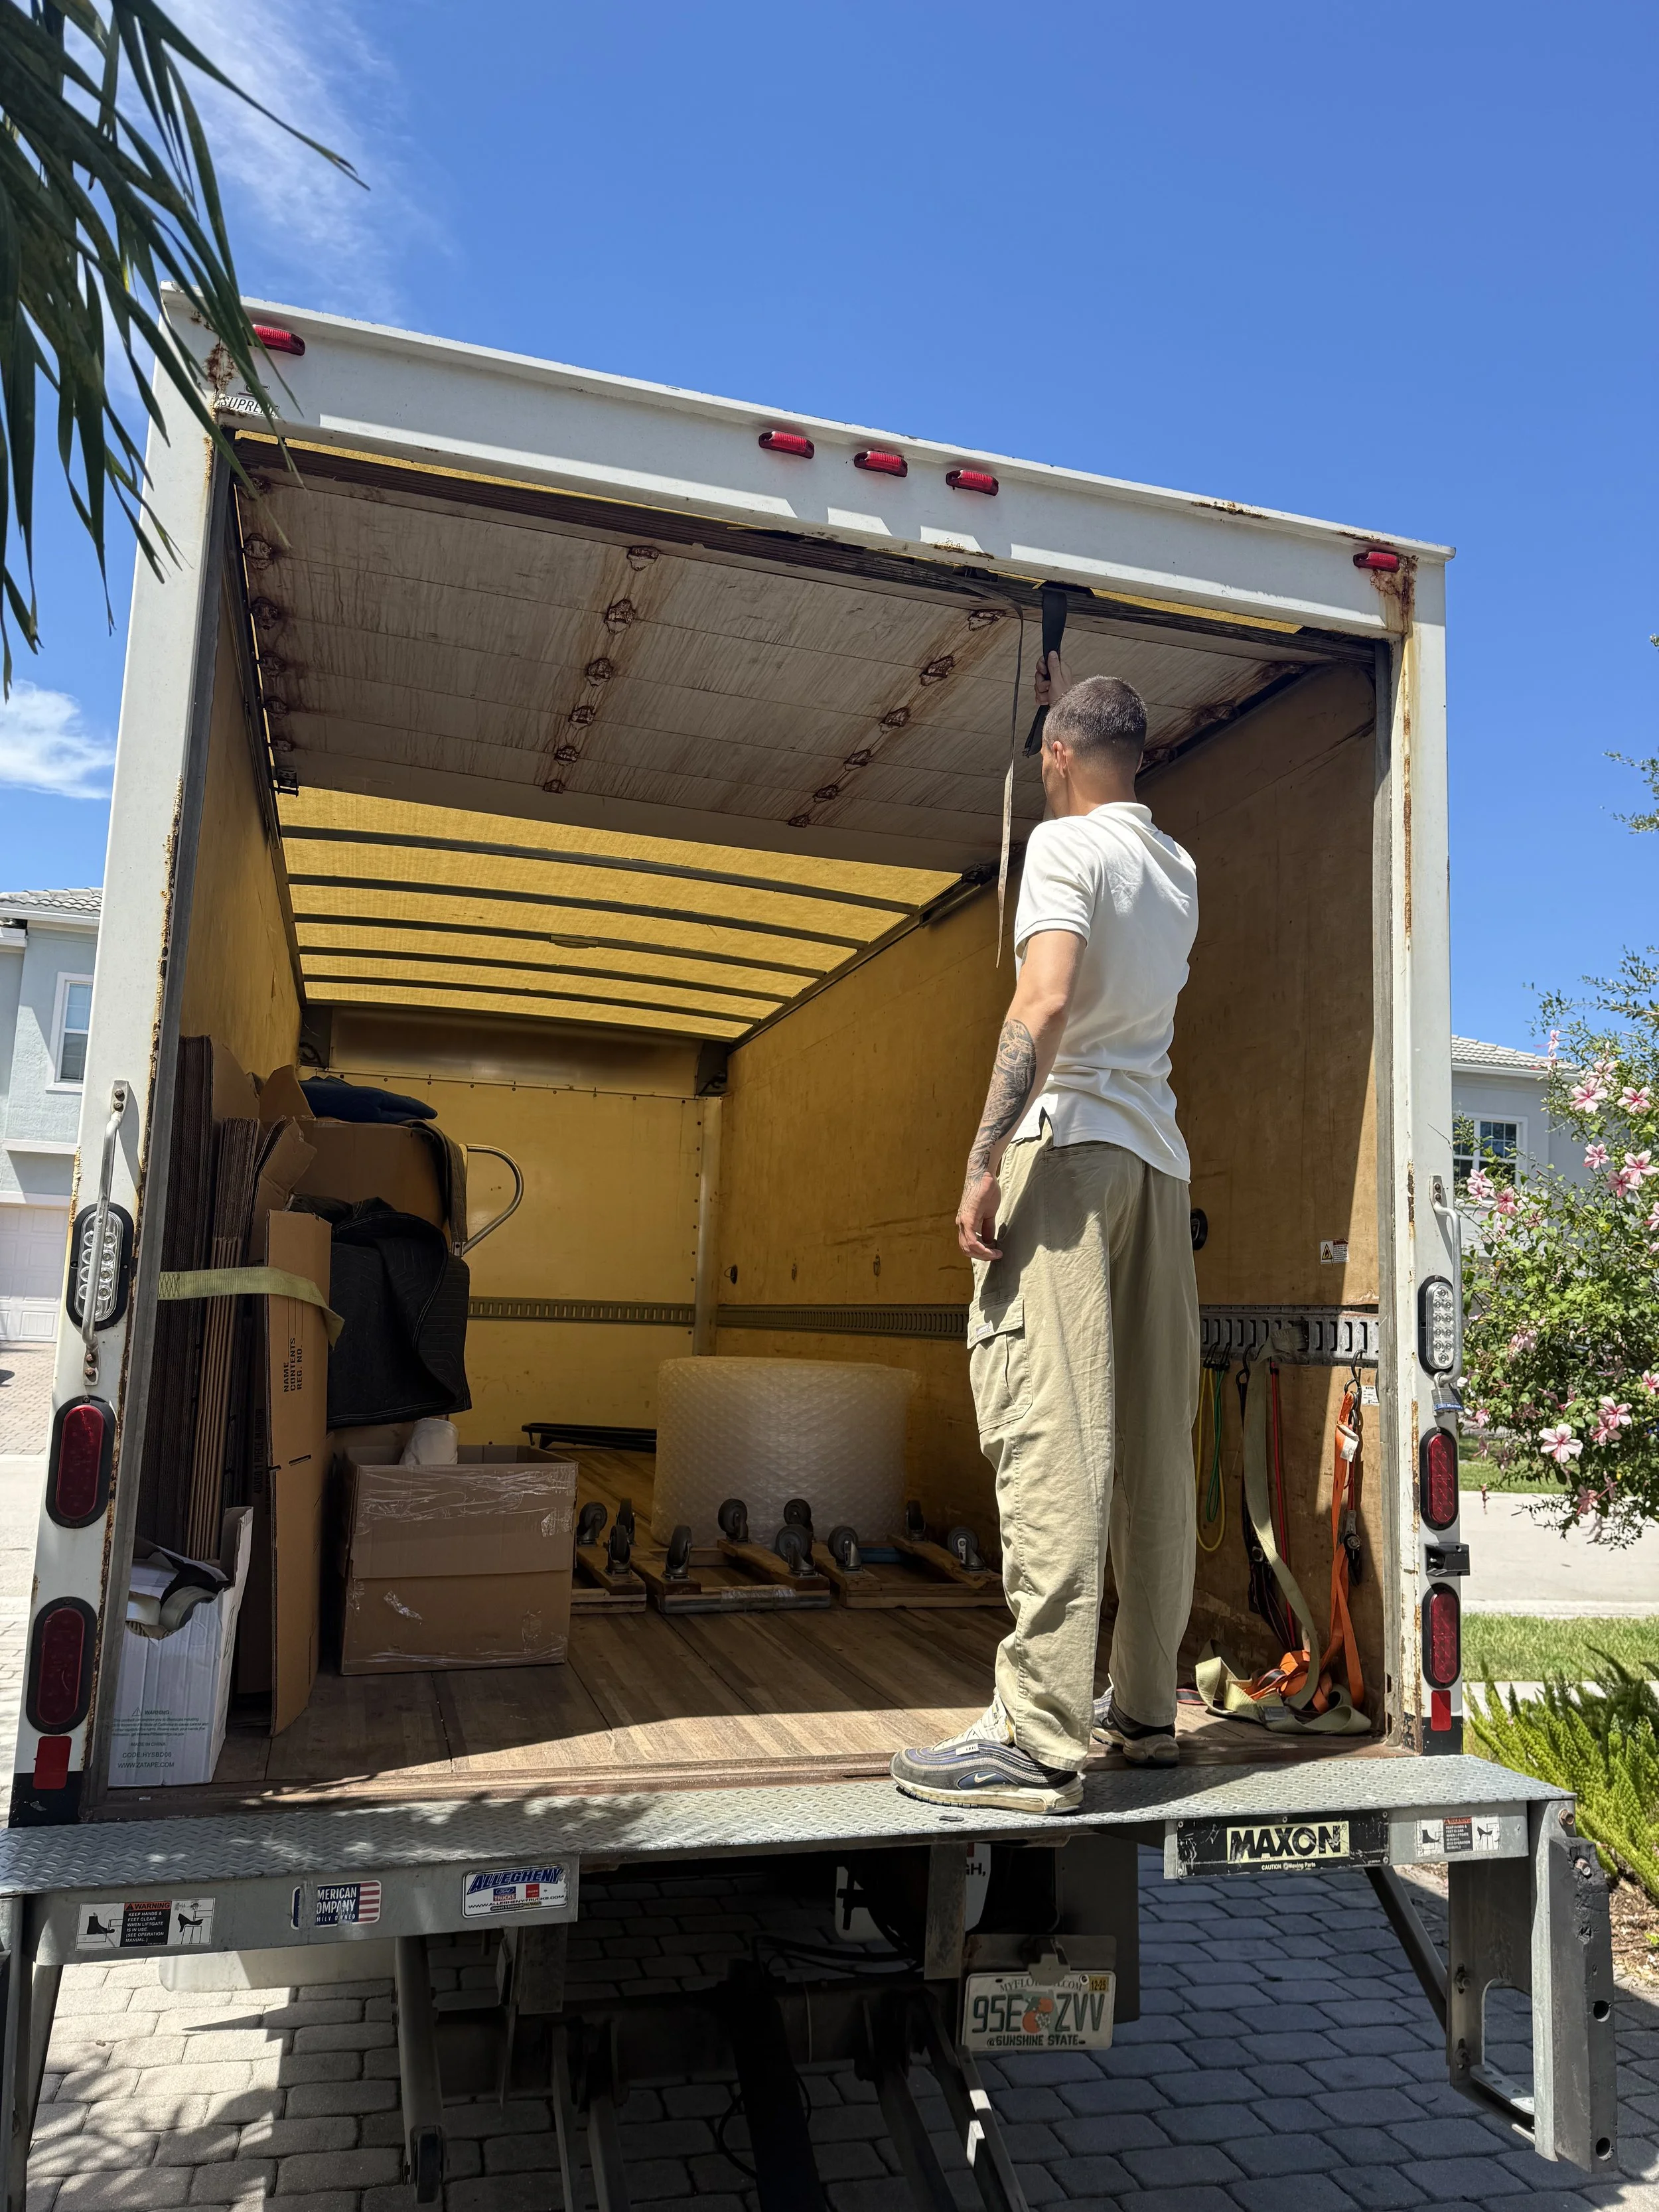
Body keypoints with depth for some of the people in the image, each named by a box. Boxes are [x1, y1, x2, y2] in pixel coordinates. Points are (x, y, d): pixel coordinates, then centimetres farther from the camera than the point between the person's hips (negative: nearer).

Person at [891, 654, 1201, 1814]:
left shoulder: (1065, 844, -3)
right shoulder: (1176, 866, 20)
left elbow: (1046, 997, -18)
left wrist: (984, 1160, -20)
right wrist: (1076, 701, 51)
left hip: (1069, 1145, -8)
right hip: (1159, 1162, 8)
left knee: (1049, 1436, -12)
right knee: (1152, 1441, 9)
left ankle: (1041, 1740, -12)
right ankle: (1146, 1706, 18)